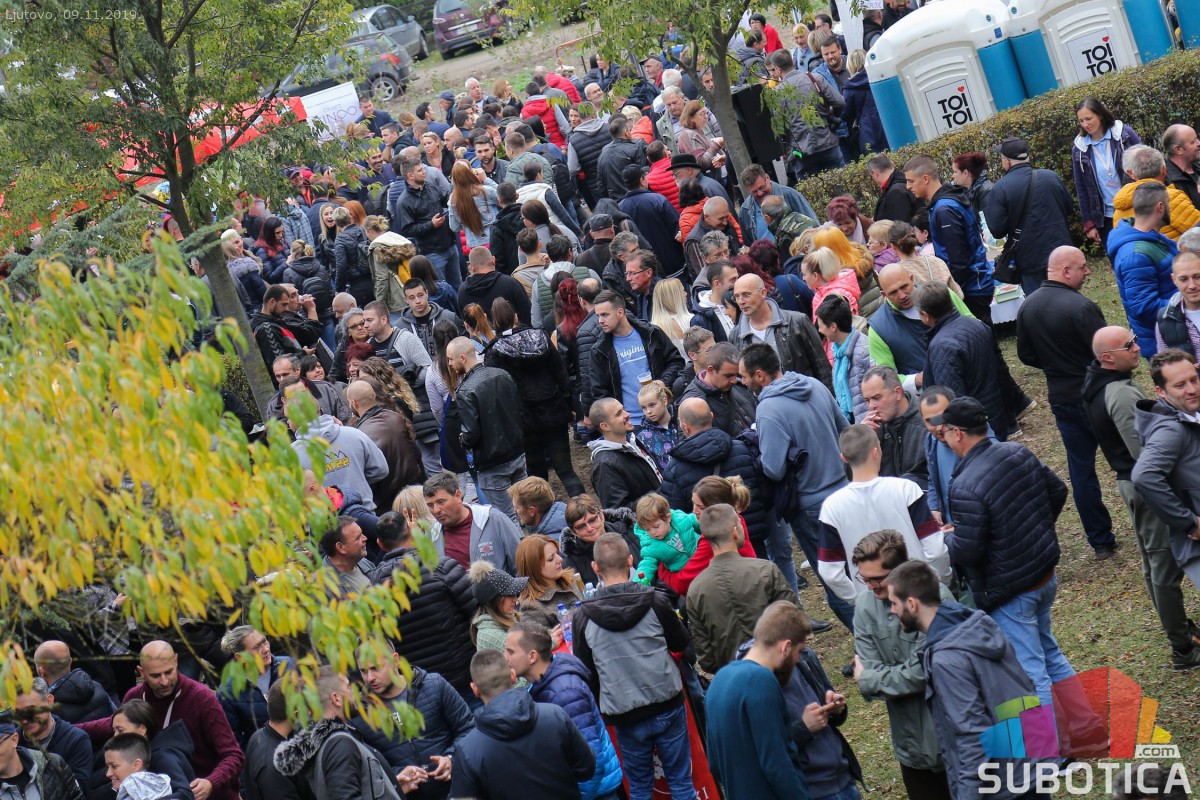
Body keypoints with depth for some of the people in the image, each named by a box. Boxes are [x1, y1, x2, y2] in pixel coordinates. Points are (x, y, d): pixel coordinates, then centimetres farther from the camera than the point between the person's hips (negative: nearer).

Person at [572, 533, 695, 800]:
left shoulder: (583, 617, -10)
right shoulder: (655, 602, -12)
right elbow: (681, 642, 4)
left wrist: (600, 707, 16)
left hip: (624, 716, 0)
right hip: (667, 706, 0)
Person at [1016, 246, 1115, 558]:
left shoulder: (1027, 307, 0)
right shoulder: (1081, 307, -24)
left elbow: (1026, 355, 8)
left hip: (1062, 400, 6)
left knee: (1081, 469, 12)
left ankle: (1100, 541, 17)